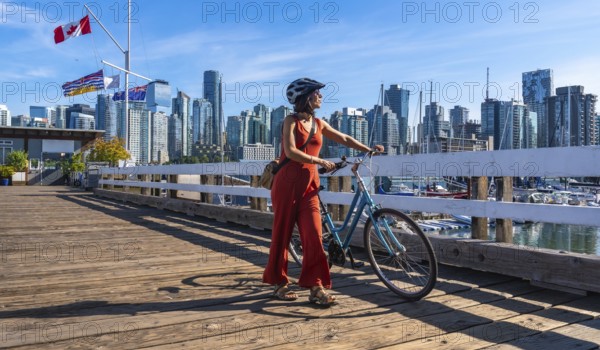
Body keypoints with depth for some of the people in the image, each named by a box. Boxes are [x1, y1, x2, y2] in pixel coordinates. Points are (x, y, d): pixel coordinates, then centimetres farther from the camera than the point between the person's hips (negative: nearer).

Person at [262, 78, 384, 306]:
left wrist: (369, 149, 15)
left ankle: (316, 287, 1)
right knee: (282, 233, 3)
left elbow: (345, 139, 21)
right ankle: (279, 283, 17)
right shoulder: (291, 121, -3)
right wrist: (320, 161, -18)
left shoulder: (319, 124, 13)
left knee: (313, 234, -4)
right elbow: (291, 152, -16)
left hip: (309, 183, 5)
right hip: (287, 182, -5)